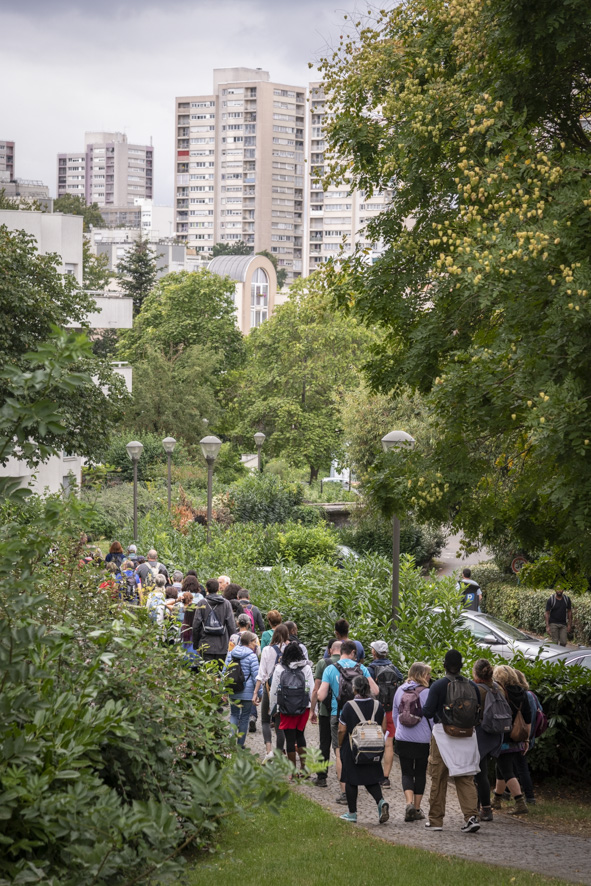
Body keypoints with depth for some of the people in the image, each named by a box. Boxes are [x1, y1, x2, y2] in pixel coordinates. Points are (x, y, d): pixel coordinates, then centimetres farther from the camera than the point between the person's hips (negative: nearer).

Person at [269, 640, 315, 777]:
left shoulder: (279, 669, -4)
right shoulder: (306, 668, -2)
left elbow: (273, 690, 0)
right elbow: (312, 690, -2)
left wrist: (271, 708, 12)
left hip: (286, 709, -2)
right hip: (303, 708, 2)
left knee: (290, 738, 5)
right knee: (300, 735, 19)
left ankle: (293, 770, 10)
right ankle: (303, 766, 12)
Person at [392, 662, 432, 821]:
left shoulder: (400, 690, 2)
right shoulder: (426, 692, -12)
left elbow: (394, 715, 11)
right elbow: (431, 717, -10)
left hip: (403, 739, 3)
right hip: (422, 740, -3)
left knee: (407, 772, 7)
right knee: (420, 773, 12)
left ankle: (409, 803, -15)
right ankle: (417, 809, 16)